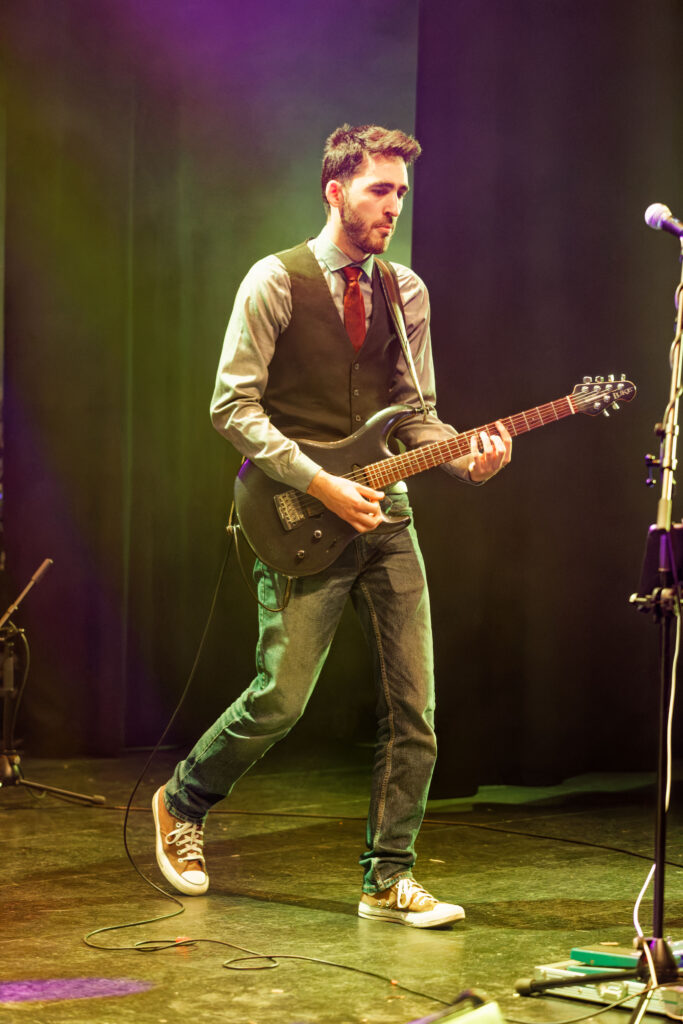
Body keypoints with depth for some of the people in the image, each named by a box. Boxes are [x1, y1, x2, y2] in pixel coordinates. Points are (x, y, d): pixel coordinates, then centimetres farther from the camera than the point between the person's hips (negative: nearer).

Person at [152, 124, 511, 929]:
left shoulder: (406, 292, 12)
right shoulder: (276, 281, -5)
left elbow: (416, 415, 13)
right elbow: (233, 406, -9)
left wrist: (468, 457, -8)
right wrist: (321, 484, -16)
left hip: (385, 515, 5)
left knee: (413, 710, 0)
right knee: (280, 699, -7)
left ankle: (389, 879, 10)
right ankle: (182, 803, 21)